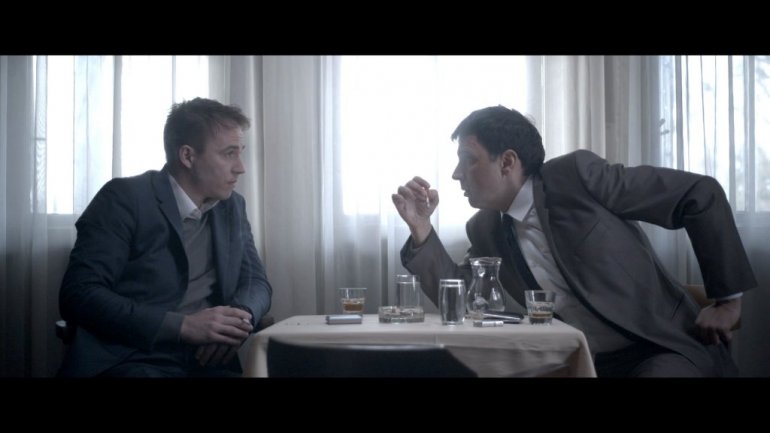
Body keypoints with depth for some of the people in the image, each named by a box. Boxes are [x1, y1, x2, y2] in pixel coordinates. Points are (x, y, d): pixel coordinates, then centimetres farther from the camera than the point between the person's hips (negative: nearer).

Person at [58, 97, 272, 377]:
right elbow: (79, 295, -14)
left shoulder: (232, 206, 12)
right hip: (129, 361, -5)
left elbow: (256, 281, 15)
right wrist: (183, 325, -22)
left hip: (206, 359, 5)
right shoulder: (125, 199, -7)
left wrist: (241, 316, -9)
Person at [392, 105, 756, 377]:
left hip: (663, 349, -5)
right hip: (579, 362, 5)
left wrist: (728, 299, -10)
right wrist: (422, 229, -4)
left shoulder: (575, 175, -13)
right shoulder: (485, 229, 7)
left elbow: (702, 195, -11)